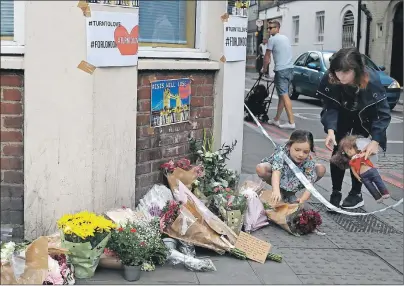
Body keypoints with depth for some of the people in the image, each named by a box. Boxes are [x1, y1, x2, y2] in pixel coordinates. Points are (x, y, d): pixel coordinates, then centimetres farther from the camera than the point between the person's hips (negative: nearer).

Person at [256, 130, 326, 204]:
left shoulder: (309, 161, -28)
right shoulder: (281, 153, -36)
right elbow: (276, 172, -51)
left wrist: (302, 199, -49)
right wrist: (276, 191, -69)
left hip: (296, 183, 3)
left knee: (321, 169, -17)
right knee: (260, 168, -34)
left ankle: (290, 192, -3)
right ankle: (281, 190, -3)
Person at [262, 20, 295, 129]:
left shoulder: (272, 39, -5)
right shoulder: (285, 38, 19)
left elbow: (267, 57, 1)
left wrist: (264, 68, 17)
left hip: (281, 70, -9)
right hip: (290, 68, 9)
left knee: (284, 95, -11)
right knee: (282, 94, 15)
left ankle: (291, 122, -17)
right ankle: (276, 119, 23)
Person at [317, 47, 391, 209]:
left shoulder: (372, 80, -39)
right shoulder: (330, 79, -33)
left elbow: (383, 114, -32)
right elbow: (330, 107, -25)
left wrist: (375, 141, -41)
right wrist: (330, 130, -41)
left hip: (365, 116, -2)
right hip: (343, 114, 2)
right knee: (337, 150, -4)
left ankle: (356, 194, 9)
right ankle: (336, 193, 6)